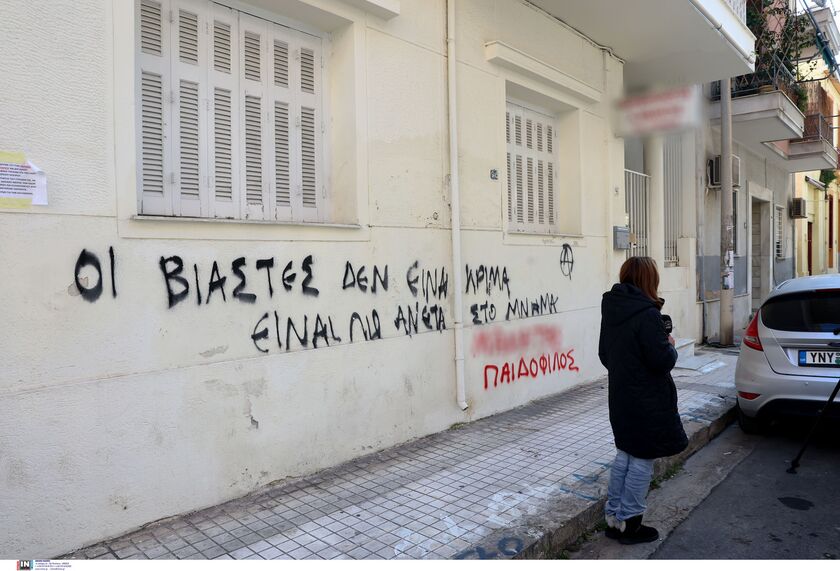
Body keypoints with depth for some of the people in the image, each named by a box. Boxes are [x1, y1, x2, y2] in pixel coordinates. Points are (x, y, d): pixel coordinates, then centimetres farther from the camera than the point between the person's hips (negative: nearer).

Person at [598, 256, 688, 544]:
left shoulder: (610, 310, 4)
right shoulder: (647, 315, -21)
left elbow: (604, 354, 12)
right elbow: (663, 361, -20)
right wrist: (670, 345, -2)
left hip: (620, 397, 8)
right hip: (647, 402, -8)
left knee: (624, 455, 19)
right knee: (642, 460, 6)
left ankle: (613, 516, 27)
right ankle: (628, 523, 17)